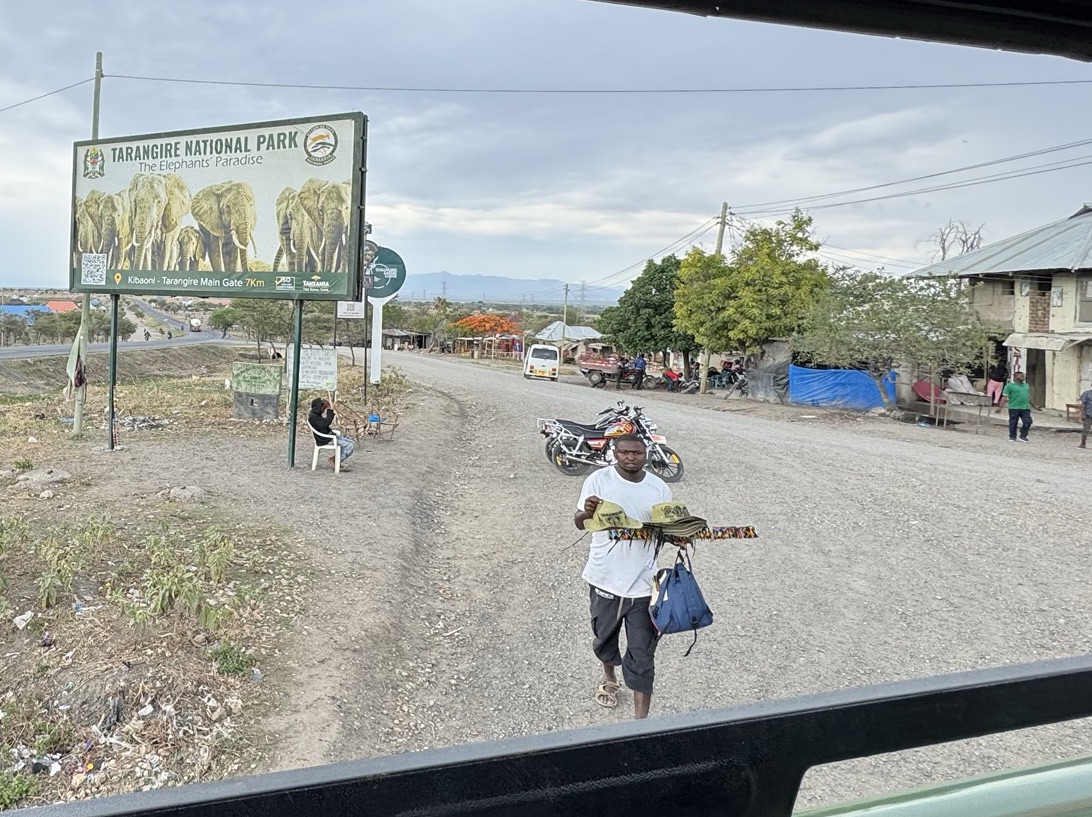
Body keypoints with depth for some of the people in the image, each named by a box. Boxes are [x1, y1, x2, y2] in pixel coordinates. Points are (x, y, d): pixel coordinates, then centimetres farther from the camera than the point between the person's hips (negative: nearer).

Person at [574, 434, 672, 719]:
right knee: (604, 636, 23)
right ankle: (609, 678, 53)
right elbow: (580, 523, -7)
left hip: (642, 582, 0)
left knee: (642, 655, 1)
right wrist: (587, 512, -31)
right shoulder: (599, 480, -9)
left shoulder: (659, 488, -3)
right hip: (605, 578, 0)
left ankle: (640, 719, 10)